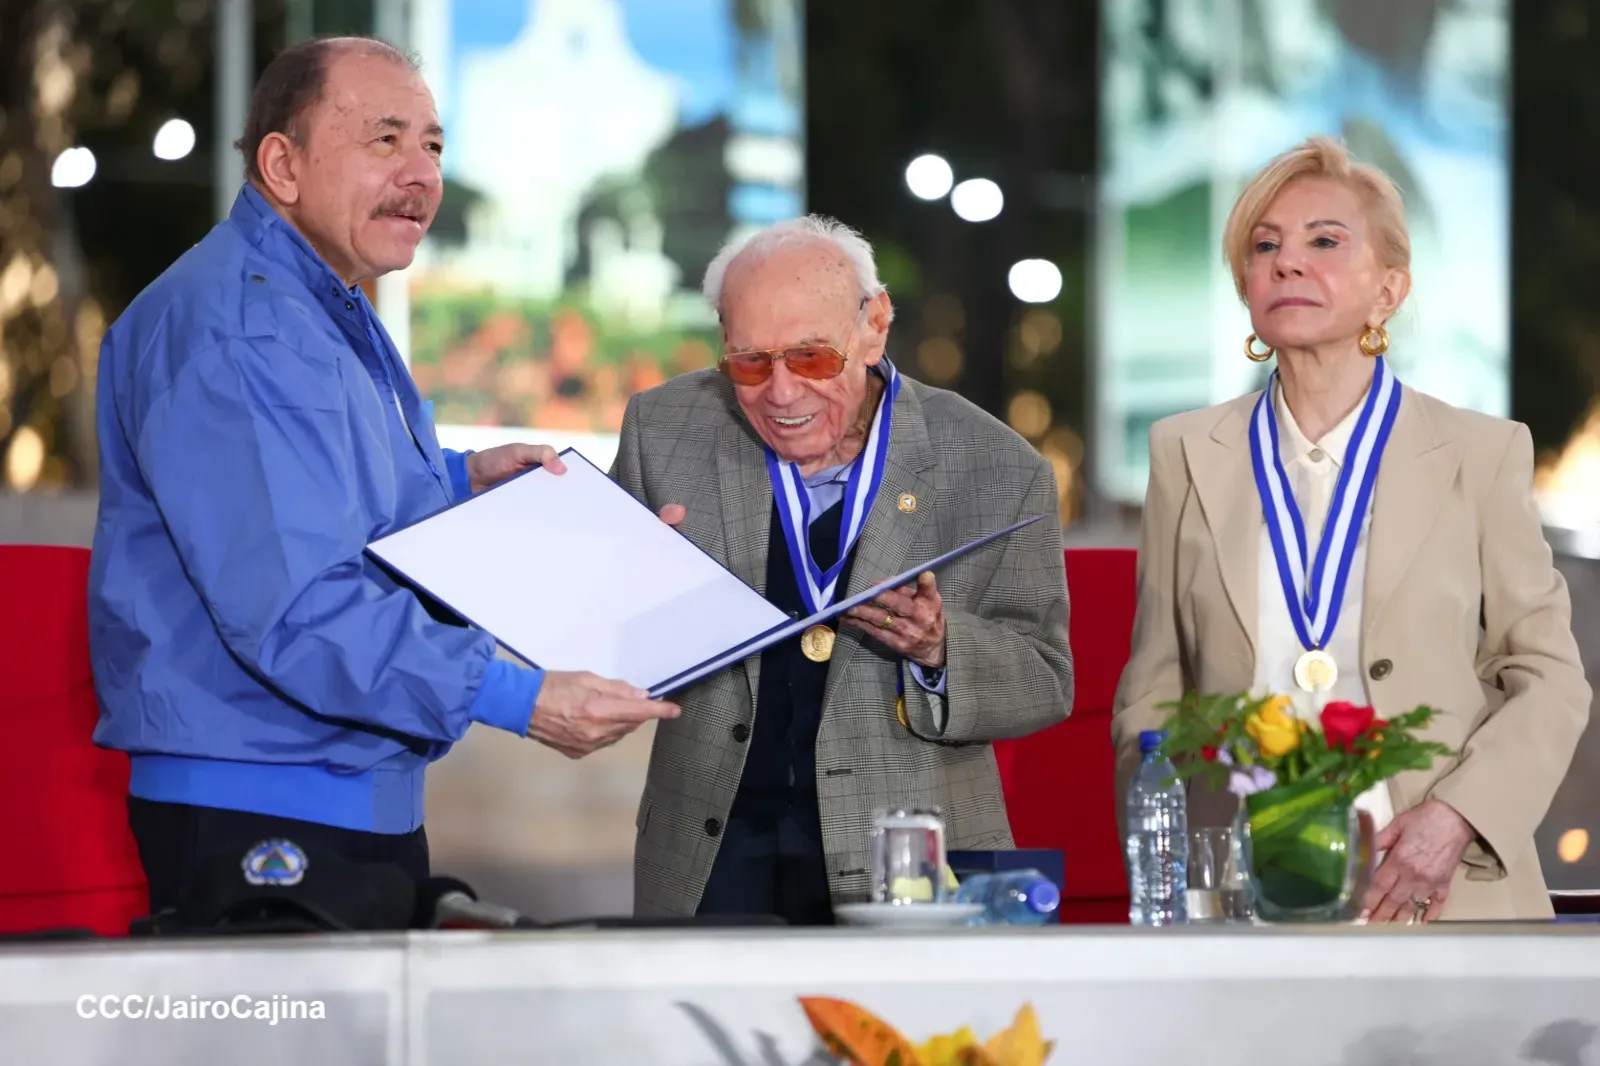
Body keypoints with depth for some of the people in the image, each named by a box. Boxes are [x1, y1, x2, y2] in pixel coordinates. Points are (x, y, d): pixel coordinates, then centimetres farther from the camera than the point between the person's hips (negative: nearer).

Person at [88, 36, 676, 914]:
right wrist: (517, 700, -31)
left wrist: (454, 479, 14)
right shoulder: (234, 330, -19)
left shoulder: (334, 314, 16)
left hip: (371, 802, 10)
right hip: (256, 817, -10)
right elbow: (293, 608, -28)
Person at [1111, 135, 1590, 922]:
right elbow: (1151, 698, 9)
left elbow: (1549, 680, 3)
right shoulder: (1187, 456, 8)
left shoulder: (1482, 455, 3)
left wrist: (1456, 816, -12)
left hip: (1444, 900, -1)